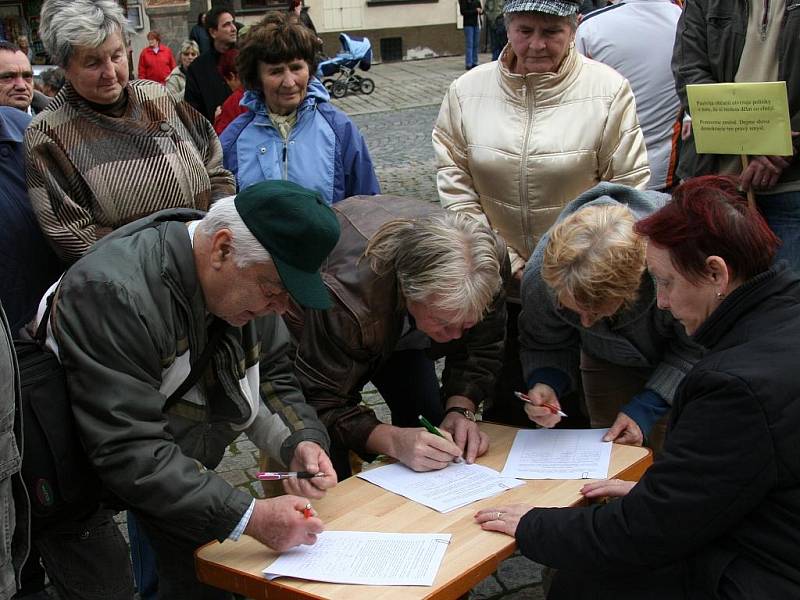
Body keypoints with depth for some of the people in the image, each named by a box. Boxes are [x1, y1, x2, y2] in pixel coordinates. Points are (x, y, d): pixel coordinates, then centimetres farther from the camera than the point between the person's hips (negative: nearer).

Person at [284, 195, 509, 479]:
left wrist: (460, 410, -34)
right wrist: (393, 441, -52)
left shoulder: (489, 261, -32)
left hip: (397, 327, 5)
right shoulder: (347, 290, -46)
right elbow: (323, 402, -37)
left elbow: (480, 349, -17)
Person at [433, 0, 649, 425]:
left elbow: (629, 187, -7)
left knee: (579, 413, 10)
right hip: (499, 290, 2)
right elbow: (454, 183, -2)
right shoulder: (467, 91, 0)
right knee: (504, 407, 16)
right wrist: (508, 264, -8)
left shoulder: (608, 90, -7)